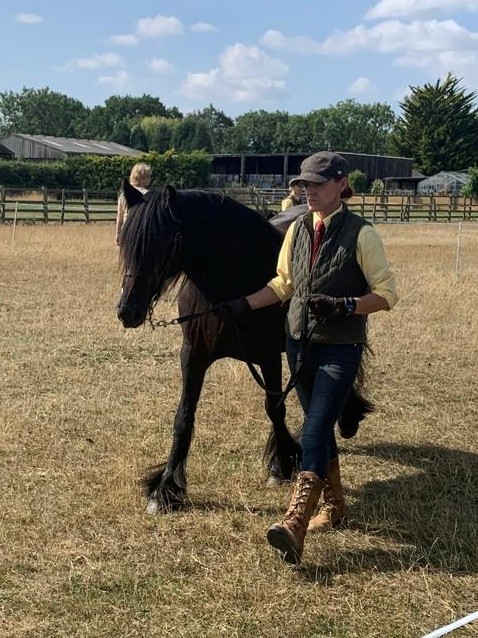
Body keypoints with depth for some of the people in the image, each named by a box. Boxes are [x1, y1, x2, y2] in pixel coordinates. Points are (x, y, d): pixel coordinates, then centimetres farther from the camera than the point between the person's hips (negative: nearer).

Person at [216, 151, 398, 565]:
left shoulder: (360, 234, -11)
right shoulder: (297, 229, 6)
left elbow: (387, 294, -10)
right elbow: (284, 283, 16)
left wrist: (344, 305, -24)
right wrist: (244, 305, 5)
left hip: (340, 350, -6)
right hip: (300, 344, 6)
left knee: (315, 432, -16)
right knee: (319, 428, 16)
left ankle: (294, 526, -23)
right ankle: (333, 506, 32)